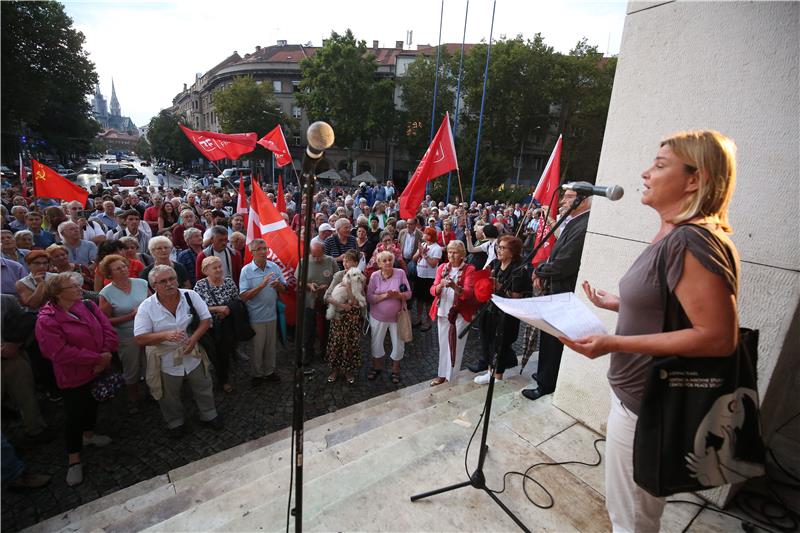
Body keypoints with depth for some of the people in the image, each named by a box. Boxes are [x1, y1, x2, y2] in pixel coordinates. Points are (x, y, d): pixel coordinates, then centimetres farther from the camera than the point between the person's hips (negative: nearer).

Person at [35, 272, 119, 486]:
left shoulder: (88, 306, -4)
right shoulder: (47, 321, -20)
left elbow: (108, 330, -7)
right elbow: (61, 352, -25)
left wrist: (106, 356, -18)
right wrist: (98, 358, -24)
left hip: (98, 371, 6)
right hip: (74, 377, -6)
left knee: (93, 403, 24)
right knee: (75, 416, 4)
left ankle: (88, 434, 49)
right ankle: (74, 460, 20)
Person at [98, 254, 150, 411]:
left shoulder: (142, 283, -3)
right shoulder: (106, 293, -10)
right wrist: (131, 316, -18)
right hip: (127, 338, -2)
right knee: (131, 371, 16)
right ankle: (133, 400, 39)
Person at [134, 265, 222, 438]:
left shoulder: (190, 295, -11)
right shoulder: (146, 307, -14)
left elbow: (206, 319, -6)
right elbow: (140, 339, -16)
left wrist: (193, 339, -21)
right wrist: (165, 335, -32)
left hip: (193, 355, 1)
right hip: (166, 361, -1)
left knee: (203, 389, 19)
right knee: (170, 397, 20)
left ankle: (209, 415, 43)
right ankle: (175, 423, 45)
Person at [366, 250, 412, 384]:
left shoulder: (400, 273, -9)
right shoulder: (374, 276, -9)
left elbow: (409, 293, -9)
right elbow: (369, 298, -12)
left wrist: (398, 295, -28)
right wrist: (385, 295, -26)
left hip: (397, 316, 0)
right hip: (378, 316, 1)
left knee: (398, 345, 11)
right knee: (376, 343, 17)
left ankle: (395, 370, 35)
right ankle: (377, 366, 42)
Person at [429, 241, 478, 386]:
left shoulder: (469, 269, -6)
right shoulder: (442, 268, 6)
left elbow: (468, 293, -17)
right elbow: (433, 290, -2)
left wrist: (454, 286, -34)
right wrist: (440, 285, -24)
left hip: (460, 313, -4)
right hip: (442, 312, 4)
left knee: (455, 345, 4)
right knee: (443, 344, 12)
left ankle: (452, 377, 17)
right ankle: (442, 374, 25)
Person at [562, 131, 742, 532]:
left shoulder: (692, 241, -23)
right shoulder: (672, 235, 9)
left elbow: (719, 336, -27)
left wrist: (615, 343, -30)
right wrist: (615, 303, 14)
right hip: (636, 393, 10)